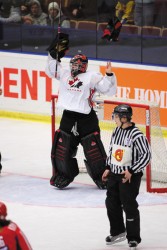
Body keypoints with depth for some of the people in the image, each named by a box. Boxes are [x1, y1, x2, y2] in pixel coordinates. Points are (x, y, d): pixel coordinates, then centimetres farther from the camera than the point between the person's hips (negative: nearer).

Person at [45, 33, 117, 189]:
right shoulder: (65, 74, 12)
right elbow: (51, 70, 25)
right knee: (61, 149, 5)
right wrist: (54, 54, 17)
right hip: (68, 117, 5)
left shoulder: (92, 77, -4)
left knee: (94, 151, -4)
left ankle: (102, 177, 11)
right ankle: (64, 175, 22)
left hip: (86, 119, -5)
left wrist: (109, 75, -20)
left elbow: (110, 90, -6)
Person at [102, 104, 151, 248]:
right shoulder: (116, 131, 5)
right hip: (114, 174, 8)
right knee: (112, 203, 12)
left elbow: (146, 155, -19)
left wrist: (131, 171, -20)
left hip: (130, 176, -8)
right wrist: (108, 168, 15)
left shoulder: (136, 135, -19)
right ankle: (118, 232, 29)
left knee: (129, 206, -5)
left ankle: (134, 238, 8)